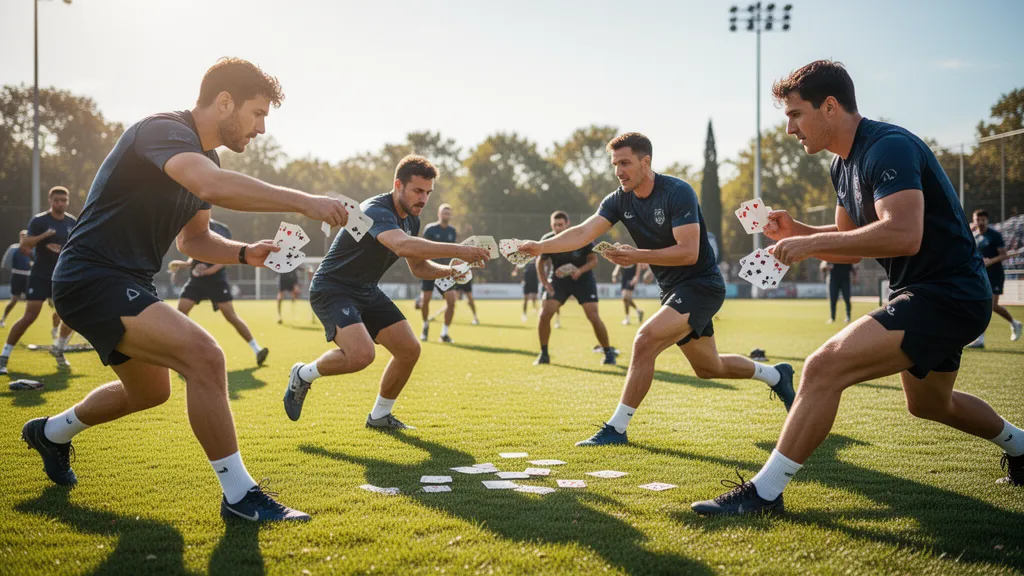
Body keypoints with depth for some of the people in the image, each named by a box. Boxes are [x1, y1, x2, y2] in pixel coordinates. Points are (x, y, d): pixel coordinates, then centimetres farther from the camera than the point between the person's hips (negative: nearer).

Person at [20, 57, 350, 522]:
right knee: (202, 355, -27)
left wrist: (245, 253, 3)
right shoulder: (164, 130, -19)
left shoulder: (204, 157, 12)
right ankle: (239, 495, -17)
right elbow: (214, 187, -41)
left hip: (123, 285, 11)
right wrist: (302, 201, -39)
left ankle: (51, 432, 52)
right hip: (92, 279, -11)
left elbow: (192, 240, 21)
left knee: (150, 390, 28)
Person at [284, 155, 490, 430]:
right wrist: (456, 250, -51)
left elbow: (418, 267, 14)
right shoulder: (377, 211, -27)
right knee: (362, 354, -29)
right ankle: (304, 374, 1)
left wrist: (449, 270, -7)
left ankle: (379, 416, 21)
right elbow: (402, 245, -48)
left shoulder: (411, 219, 4)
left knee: (409, 349, 1)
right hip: (331, 290, -9)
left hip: (367, 292, 9)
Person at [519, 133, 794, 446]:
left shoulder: (678, 192, -20)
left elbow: (688, 252, -27)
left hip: (701, 285, -8)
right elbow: (584, 232, -14)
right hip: (673, 290, 8)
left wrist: (637, 256, -33)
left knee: (645, 340, -26)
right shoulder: (619, 200, -2)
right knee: (708, 368, 21)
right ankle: (776, 374, 47)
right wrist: (541, 246, -29)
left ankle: (617, 428, -17)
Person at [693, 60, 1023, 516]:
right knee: (929, 404, 31)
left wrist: (812, 243, -29)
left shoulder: (888, 147, -21)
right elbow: (851, 244, 18)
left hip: (947, 295, -11)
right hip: (926, 293, 11)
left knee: (824, 367, -24)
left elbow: (903, 234, -35)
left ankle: (763, 492, -18)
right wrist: (796, 231, 0)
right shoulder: (845, 164, 10)